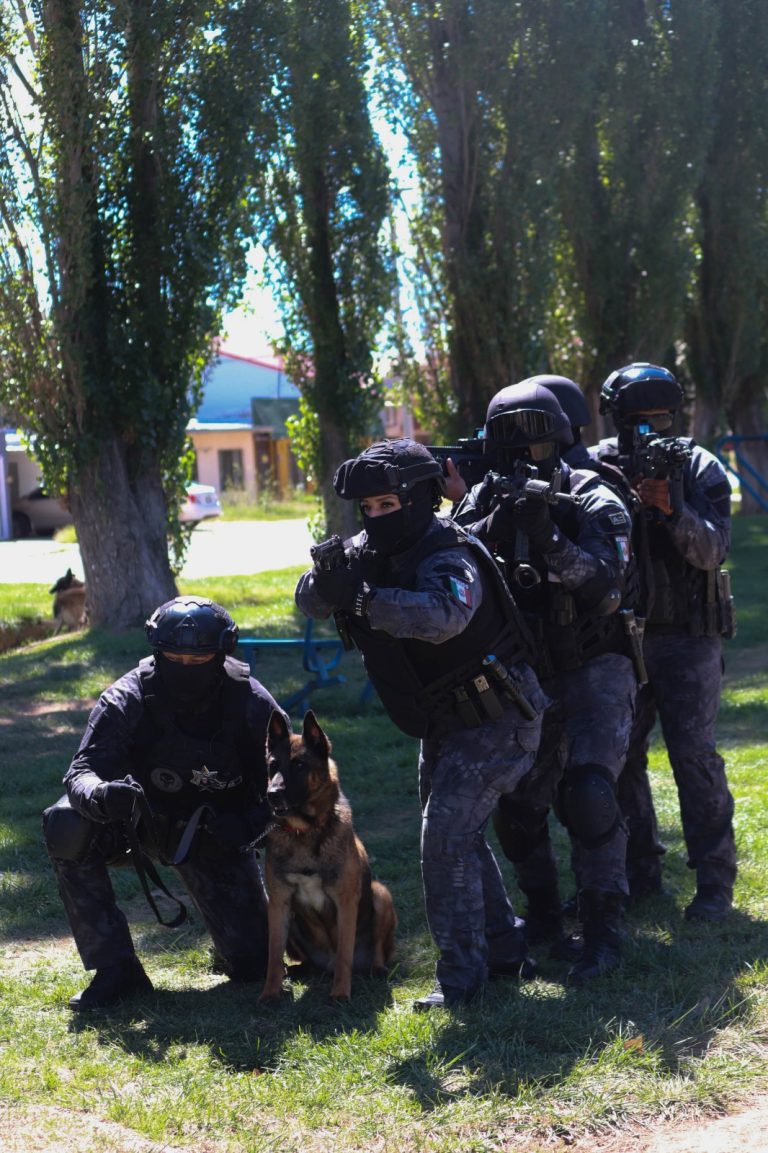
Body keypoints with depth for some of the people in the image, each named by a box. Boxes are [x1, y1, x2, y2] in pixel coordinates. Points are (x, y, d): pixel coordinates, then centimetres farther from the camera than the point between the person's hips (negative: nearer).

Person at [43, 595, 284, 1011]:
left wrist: (251, 824, -31)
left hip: (217, 836, 0)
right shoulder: (127, 700, -22)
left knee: (252, 965, -7)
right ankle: (115, 967, -18)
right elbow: (82, 771, -28)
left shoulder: (251, 702, -20)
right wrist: (102, 795, -53)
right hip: (143, 818, 0)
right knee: (67, 827, -31)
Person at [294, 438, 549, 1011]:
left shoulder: (450, 560, -27)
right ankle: (505, 948, 32)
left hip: (495, 723, -9)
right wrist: (327, 579, -29)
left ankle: (462, 974, -8)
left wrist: (363, 599, -56)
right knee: (459, 835, 17)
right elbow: (310, 602, -6)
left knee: (448, 836, -15)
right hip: (445, 725, 10)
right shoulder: (373, 551, -1)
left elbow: (441, 615, -48)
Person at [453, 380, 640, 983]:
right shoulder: (486, 500, 1)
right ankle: (543, 917, 28)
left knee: (588, 793, -21)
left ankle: (604, 933, -11)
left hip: (595, 670, -5)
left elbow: (603, 582, -24)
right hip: (528, 678, 5)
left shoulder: (593, 502, -11)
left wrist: (546, 534, -35)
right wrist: (497, 524, -27)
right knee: (517, 805, 7)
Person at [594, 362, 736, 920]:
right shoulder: (600, 465, 0)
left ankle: (715, 882, 1)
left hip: (687, 638, -3)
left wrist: (673, 509, -30)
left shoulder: (701, 469, -5)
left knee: (695, 755, -7)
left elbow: (713, 552, -14)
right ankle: (639, 873, 22)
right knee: (618, 755, 8)